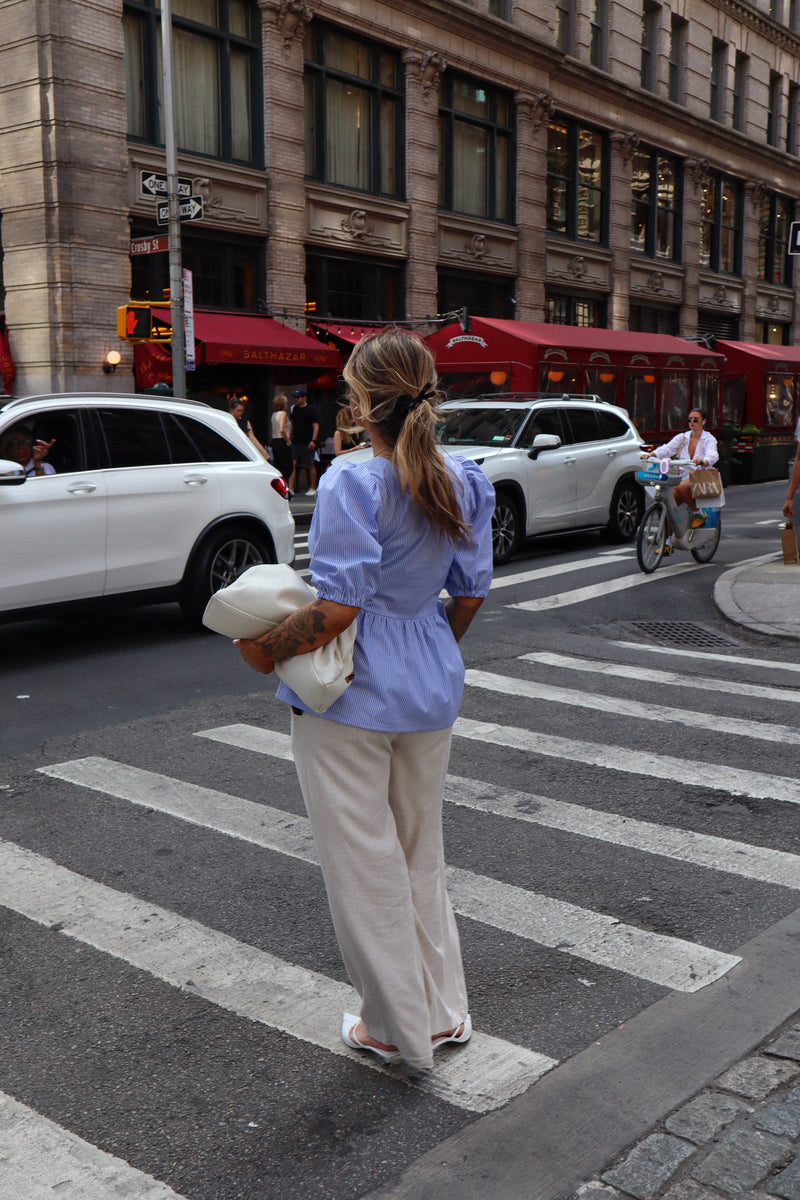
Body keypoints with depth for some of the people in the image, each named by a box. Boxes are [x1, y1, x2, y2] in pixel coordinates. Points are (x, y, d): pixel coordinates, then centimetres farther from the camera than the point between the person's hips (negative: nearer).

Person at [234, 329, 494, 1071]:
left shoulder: (353, 482, -19)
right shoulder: (464, 482, 2)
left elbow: (339, 605, -24)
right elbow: (471, 594, 8)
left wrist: (265, 650, -11)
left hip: (352, 695, -7)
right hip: (431, 688, 7)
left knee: (366, 864, 9)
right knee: (421, 855, 21)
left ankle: (399, 1031, 23)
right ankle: (444, 1012, 32)